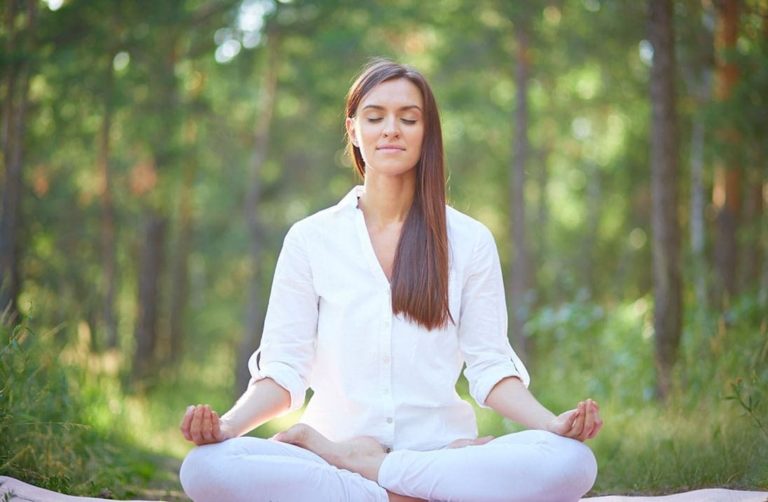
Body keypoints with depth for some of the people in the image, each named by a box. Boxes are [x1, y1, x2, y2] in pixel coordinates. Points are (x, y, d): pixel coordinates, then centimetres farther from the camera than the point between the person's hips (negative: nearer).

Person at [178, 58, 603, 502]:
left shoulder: (470, 240, 9)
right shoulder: (310, 239, 9)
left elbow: (490, 367, 5)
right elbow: (283, 370, 4)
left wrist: (552, 423, -15)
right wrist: (227, 424, -17)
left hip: (440, 446, 1)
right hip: (334, 441, 0)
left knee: (572, 461, -31)